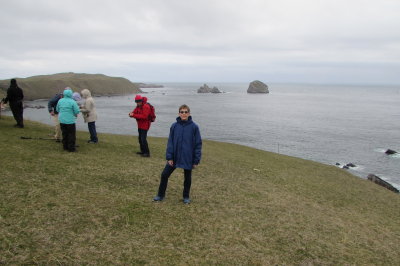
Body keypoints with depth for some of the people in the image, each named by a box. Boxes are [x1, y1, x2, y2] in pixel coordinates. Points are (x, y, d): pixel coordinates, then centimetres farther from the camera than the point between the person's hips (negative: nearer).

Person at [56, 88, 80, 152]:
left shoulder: (60, 101, 0)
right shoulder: (72, 102, -15)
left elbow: (57, 109, 11)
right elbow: (77, 111, -14)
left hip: (62, 121, 5)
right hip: (70, 121, -5)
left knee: (64, 134, 17)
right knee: (71, 135, 6)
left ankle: (65, 147, 24)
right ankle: (71, 148, 7)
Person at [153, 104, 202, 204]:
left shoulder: (194, 127, -9)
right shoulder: (174, 126, -3)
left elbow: (198, 144, -6)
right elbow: (170, 142, -1)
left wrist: (196, 160, -7)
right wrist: (169, 157, -7)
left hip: (188, 158, -2)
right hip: (175, 157, 2)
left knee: (187, 178, 12)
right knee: (164, 175, 6)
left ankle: (186, 197, 33)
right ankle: (161, 195, 24)